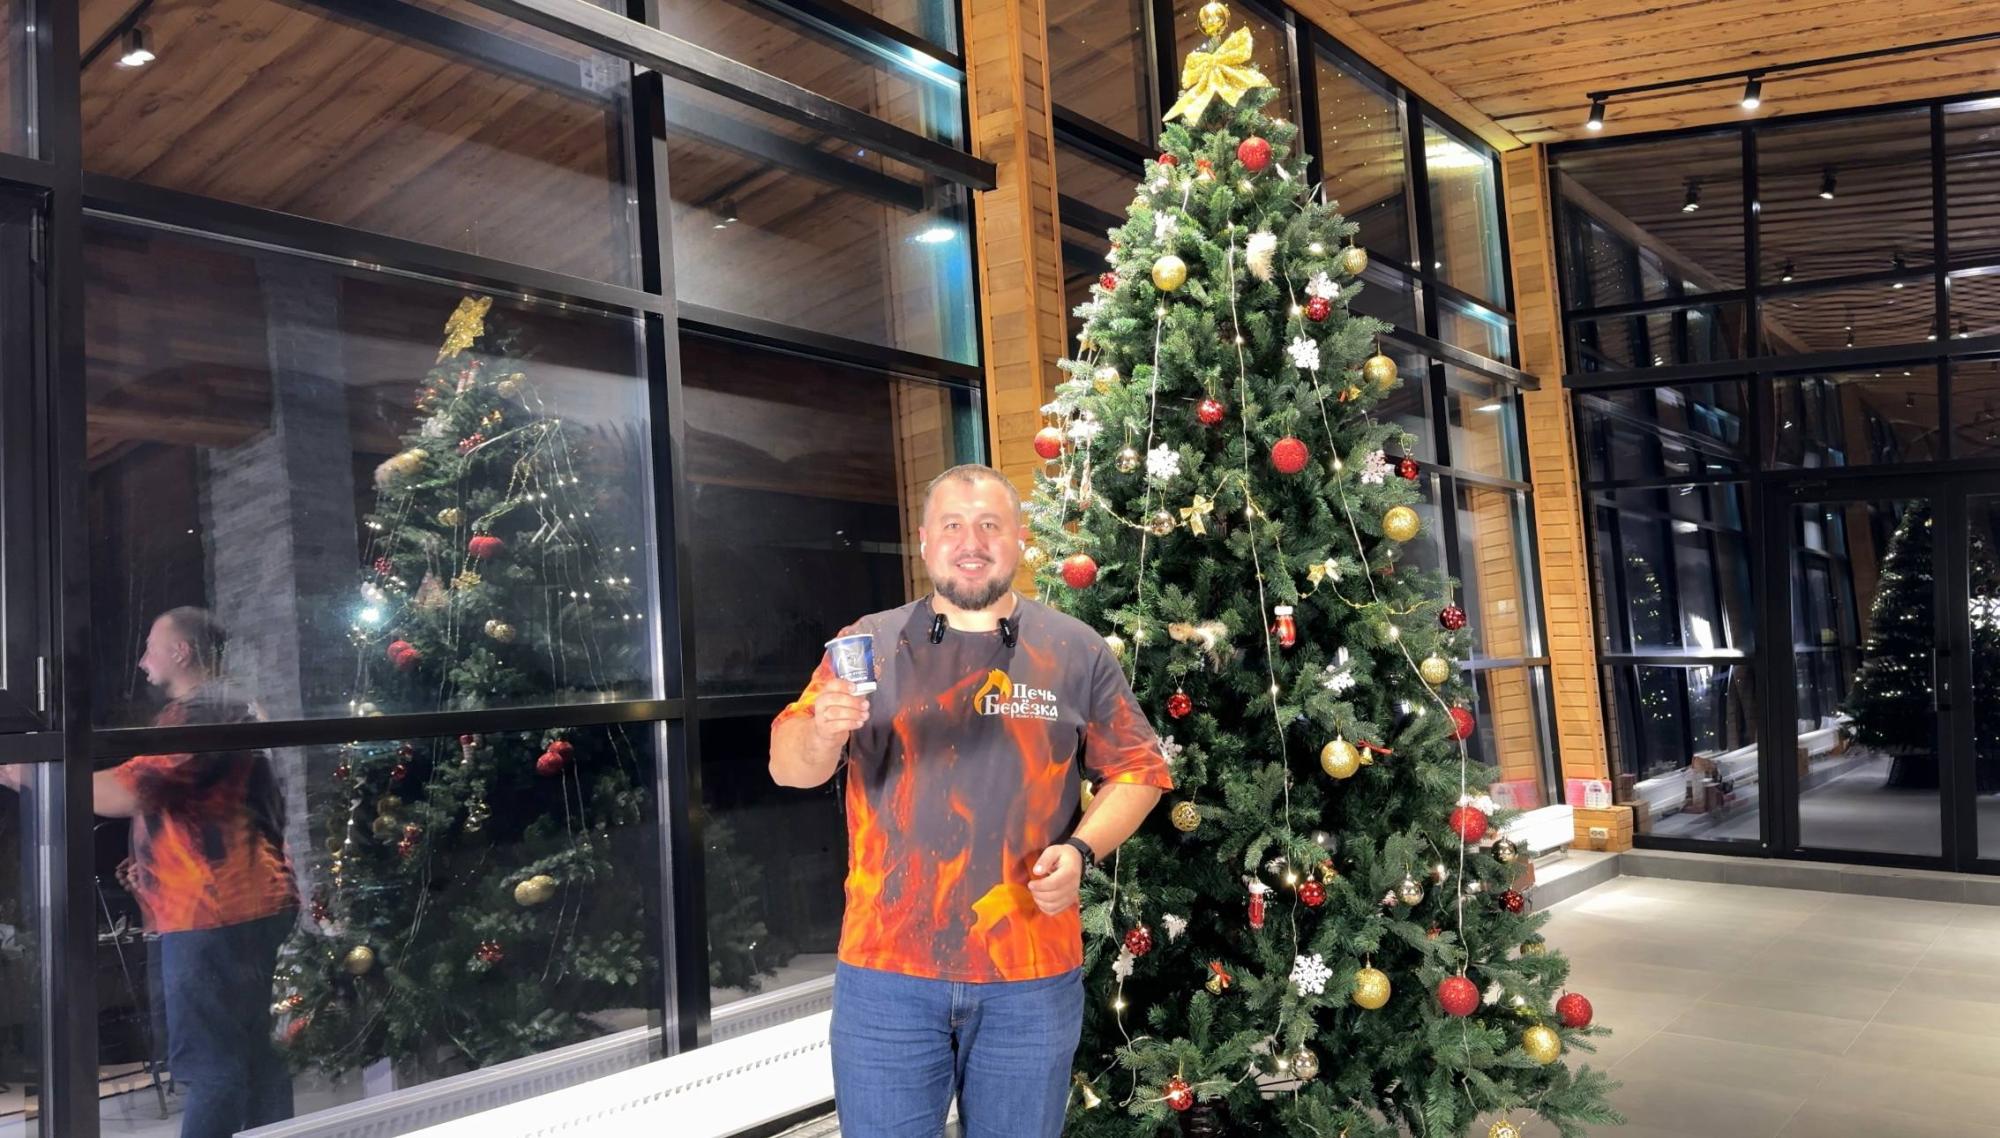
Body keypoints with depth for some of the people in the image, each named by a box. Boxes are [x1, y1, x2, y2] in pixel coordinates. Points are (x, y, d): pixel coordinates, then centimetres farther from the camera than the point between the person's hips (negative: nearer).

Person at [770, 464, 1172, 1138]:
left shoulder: (1077, 651, 2)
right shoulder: (870, 644, 1)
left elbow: (1138, 770, 7)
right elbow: (788, 767, -4)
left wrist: (1080, 850, -11)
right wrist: (822, 733, -27)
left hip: (1031, 978, 1)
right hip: (886, 974, 0)